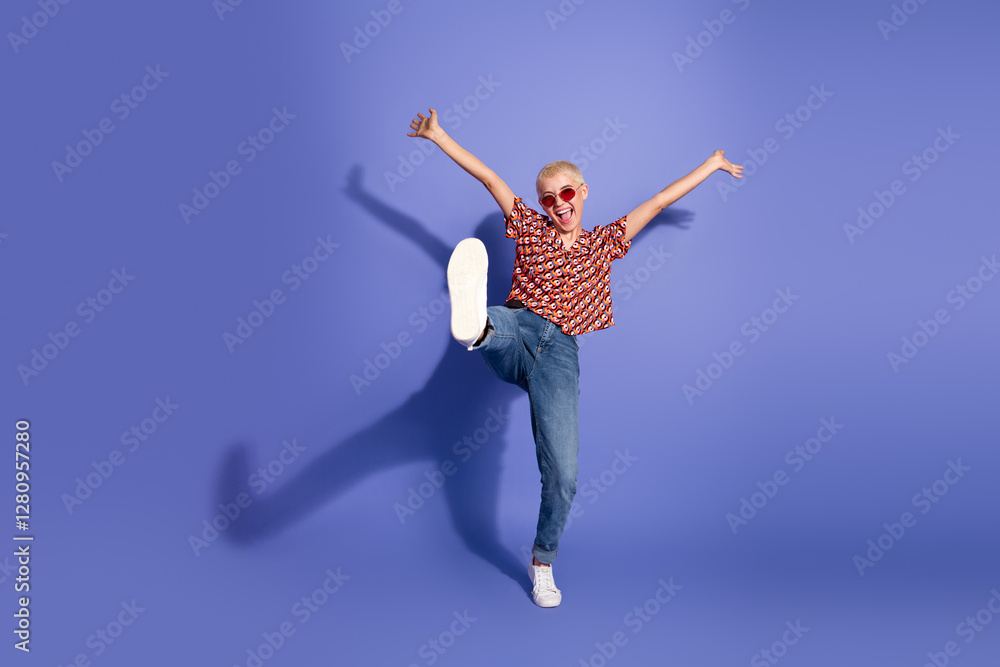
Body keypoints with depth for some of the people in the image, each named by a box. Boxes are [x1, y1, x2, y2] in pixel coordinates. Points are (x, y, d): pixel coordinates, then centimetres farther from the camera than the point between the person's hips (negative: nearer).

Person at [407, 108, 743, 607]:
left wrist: (712, 164, 26)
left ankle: (543, 563, 16)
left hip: (559, 352, 0)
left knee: (562, 474, -6)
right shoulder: (530, 229, 19)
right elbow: (489, 177, 15)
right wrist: (437, 135, 15)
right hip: (515, 331, 0)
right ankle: (476, 325, -78)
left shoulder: (604, 243, 21)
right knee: (499, 324, -40)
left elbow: (660, 201, 22)